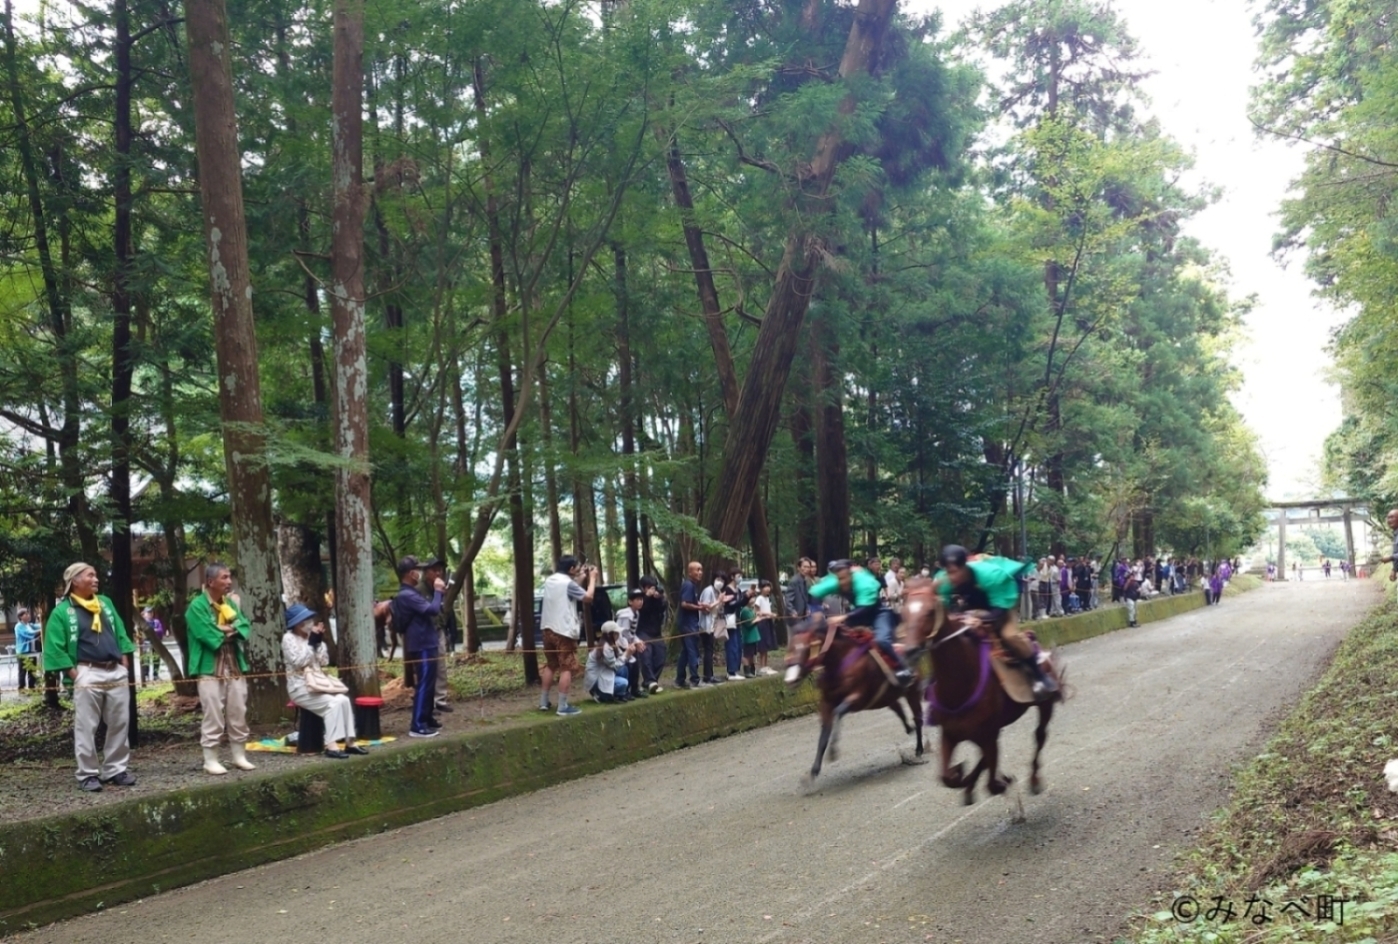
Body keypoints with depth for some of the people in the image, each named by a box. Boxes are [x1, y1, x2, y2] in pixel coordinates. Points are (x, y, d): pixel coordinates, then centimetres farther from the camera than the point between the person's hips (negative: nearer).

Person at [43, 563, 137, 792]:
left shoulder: (106, 603, 15)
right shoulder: (62, 611, -3)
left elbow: (121, 634, 18)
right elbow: (55, 648, -6)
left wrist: (124, 661, 7)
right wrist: (74, 674, -11)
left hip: (116, 673, 5)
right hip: (88, 675, -5)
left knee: (120, 724, 8)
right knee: (86, 728, -2)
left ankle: (115, 770, 18)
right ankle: (88, 774, 7)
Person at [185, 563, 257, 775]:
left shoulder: (232, 603, 12)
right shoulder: (197, 606, -9)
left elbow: (245, 628, 3)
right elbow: (209, 637, -19)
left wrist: (228, 629, -15)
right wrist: (230, 632, -4)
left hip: (235, 668, 6)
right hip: (210, 670, -6)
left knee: (239, 714, 10)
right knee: (213, 717, -3)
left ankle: (239, 757, 19)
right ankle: (210, 761, 5)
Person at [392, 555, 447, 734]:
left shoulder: (409, 593, 15)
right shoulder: (407, 595, -20)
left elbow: (427, 608, 19)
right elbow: (433, 609, -25)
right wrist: (437, 591, -13)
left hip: (425, 644, 11)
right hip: (422, 645, -11)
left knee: (428, 684, 18)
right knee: (424, 685, -9)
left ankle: (427, 719, 27)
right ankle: (417, 726, -8)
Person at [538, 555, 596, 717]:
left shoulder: (550, 581, 11)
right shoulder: (568, 583, -15)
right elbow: (588, 597, -12)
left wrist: (580, 576, 21)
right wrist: (592, 578, 0)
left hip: (549, 629, 8)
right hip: (564, 631, -8)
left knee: (550, 665, 19)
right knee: (567, 668, -4)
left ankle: (544, 701, 23)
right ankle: (563, 707, -7)